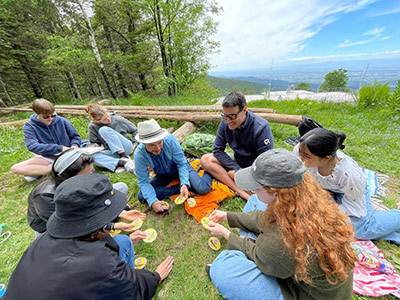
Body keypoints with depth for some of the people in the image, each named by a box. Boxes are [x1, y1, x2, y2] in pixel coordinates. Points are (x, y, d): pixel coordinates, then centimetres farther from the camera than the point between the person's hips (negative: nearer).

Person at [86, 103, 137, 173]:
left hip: (126, 148, -3)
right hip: (112, 153, 3)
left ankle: (125, 157, -27)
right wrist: (94, 146, -11)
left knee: (103, 130, -21)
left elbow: (135, 131, 5)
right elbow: (94, 143, 11)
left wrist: (134, 144, -4)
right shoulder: (92, 127, 0)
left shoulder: (118, 119, -4)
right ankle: (123, 163, -40)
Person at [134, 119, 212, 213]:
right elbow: (143, 181, -20)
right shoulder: (139, 154, -26)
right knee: (141, 196, -19)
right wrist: (152, 201, -35)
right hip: (163, 176, 3)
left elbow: (181, 163, -22)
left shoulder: (169, 139, -31)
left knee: (202, 189, -24)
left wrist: (185, 184, -36)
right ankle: (177, 189, -14)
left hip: (179, 167, -2)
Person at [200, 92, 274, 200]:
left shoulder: (261, 127, -25)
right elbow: (217, 150, -9)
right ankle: (241, 192, -24)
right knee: (205, 159, -15)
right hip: (237, 163, 5)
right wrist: (238, 169, -18)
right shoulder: (225, 122, -15)